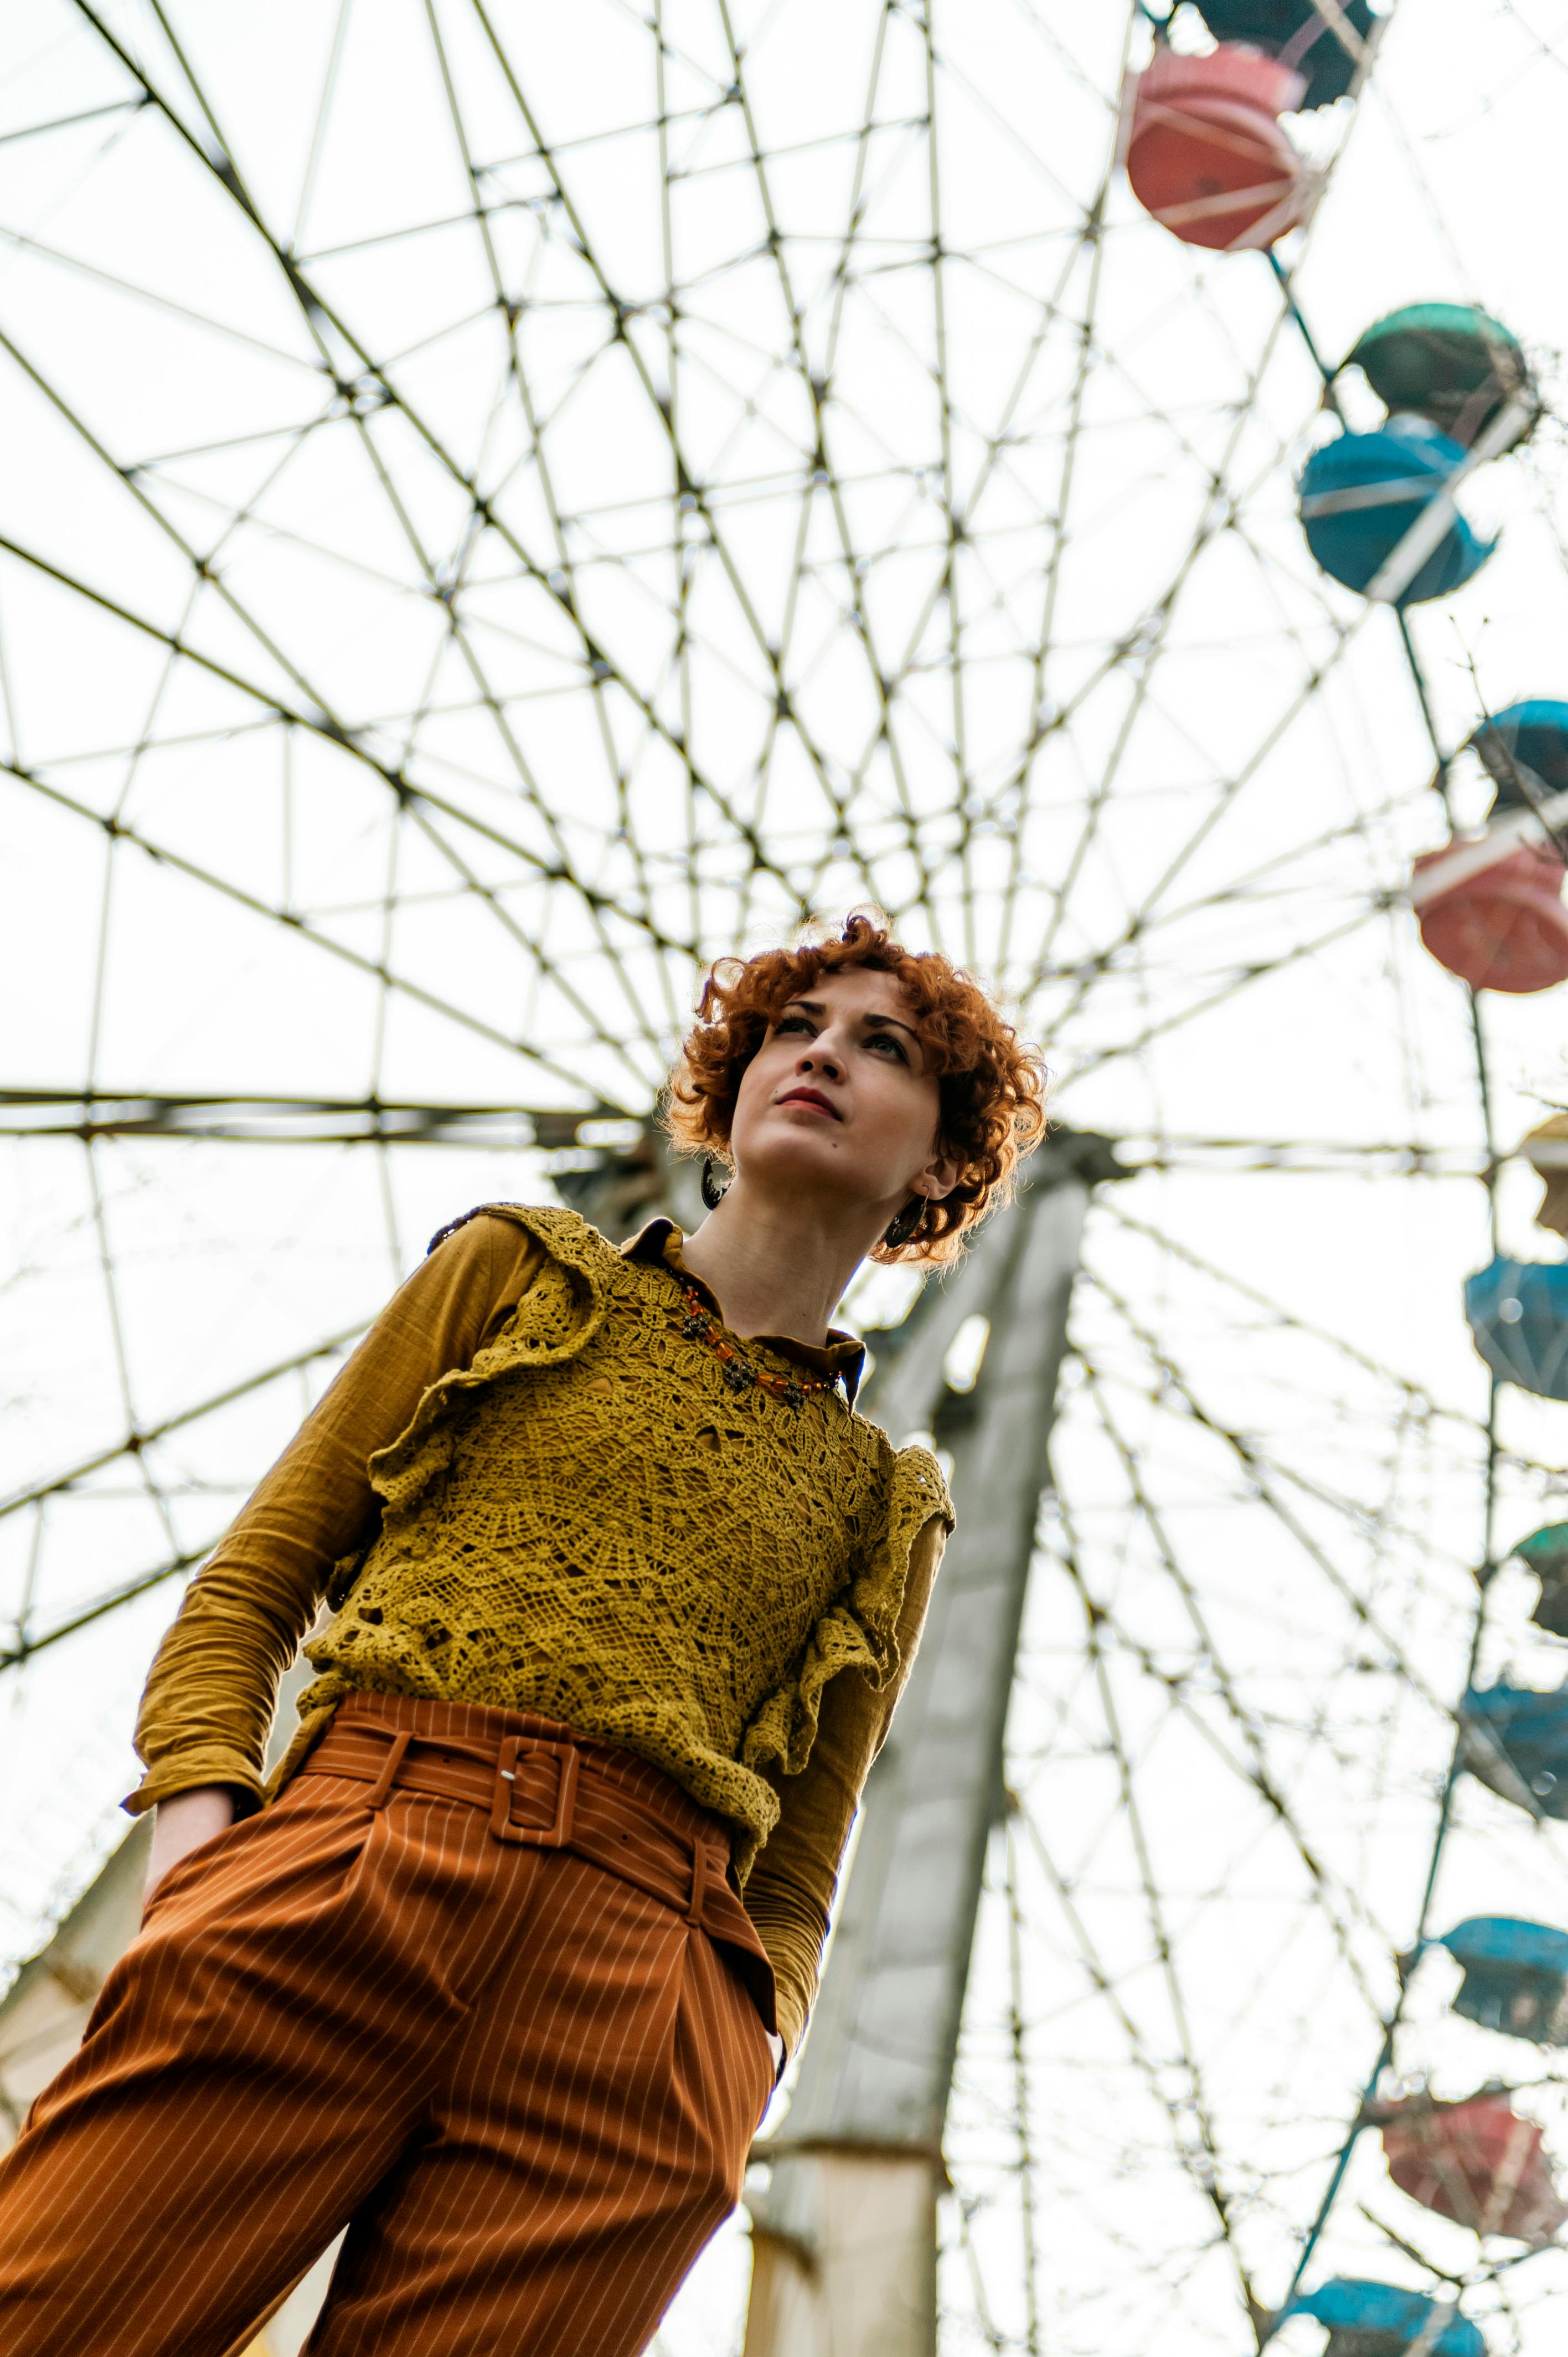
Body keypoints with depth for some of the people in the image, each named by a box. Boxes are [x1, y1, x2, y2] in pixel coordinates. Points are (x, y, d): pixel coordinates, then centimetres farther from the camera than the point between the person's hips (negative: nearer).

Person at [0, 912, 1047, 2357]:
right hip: (346, 1868, -1)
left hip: (637, 1995, 1)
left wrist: (746, 2049, 0)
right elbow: (254, 1580, 14)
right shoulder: (521, 1273, 20)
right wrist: (201, 1810, -4)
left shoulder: (885, 1510, 23)